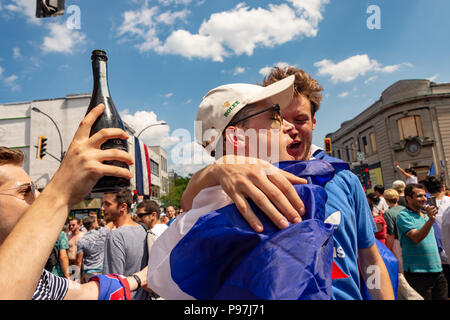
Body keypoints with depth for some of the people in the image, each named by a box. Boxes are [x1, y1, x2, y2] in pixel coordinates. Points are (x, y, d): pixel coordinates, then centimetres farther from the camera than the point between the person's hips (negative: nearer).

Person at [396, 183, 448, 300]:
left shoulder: (425, 214, 15)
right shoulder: (403, 216, -11)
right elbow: (416, 238, -23)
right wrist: (430, 220, -32)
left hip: (437, 270, 7)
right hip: (418, 273, -7)